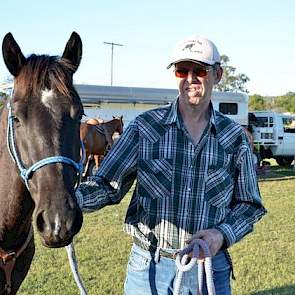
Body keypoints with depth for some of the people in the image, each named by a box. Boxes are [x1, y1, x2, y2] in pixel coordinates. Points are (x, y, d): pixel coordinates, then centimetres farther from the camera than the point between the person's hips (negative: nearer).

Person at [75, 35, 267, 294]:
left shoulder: (235, 137, -1)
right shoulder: (145, 127, -4)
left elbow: (249, 203, 6)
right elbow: (108, 186, -5)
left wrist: (223, 234, -12)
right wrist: (67, 198, -23)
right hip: (150, 267, -1)